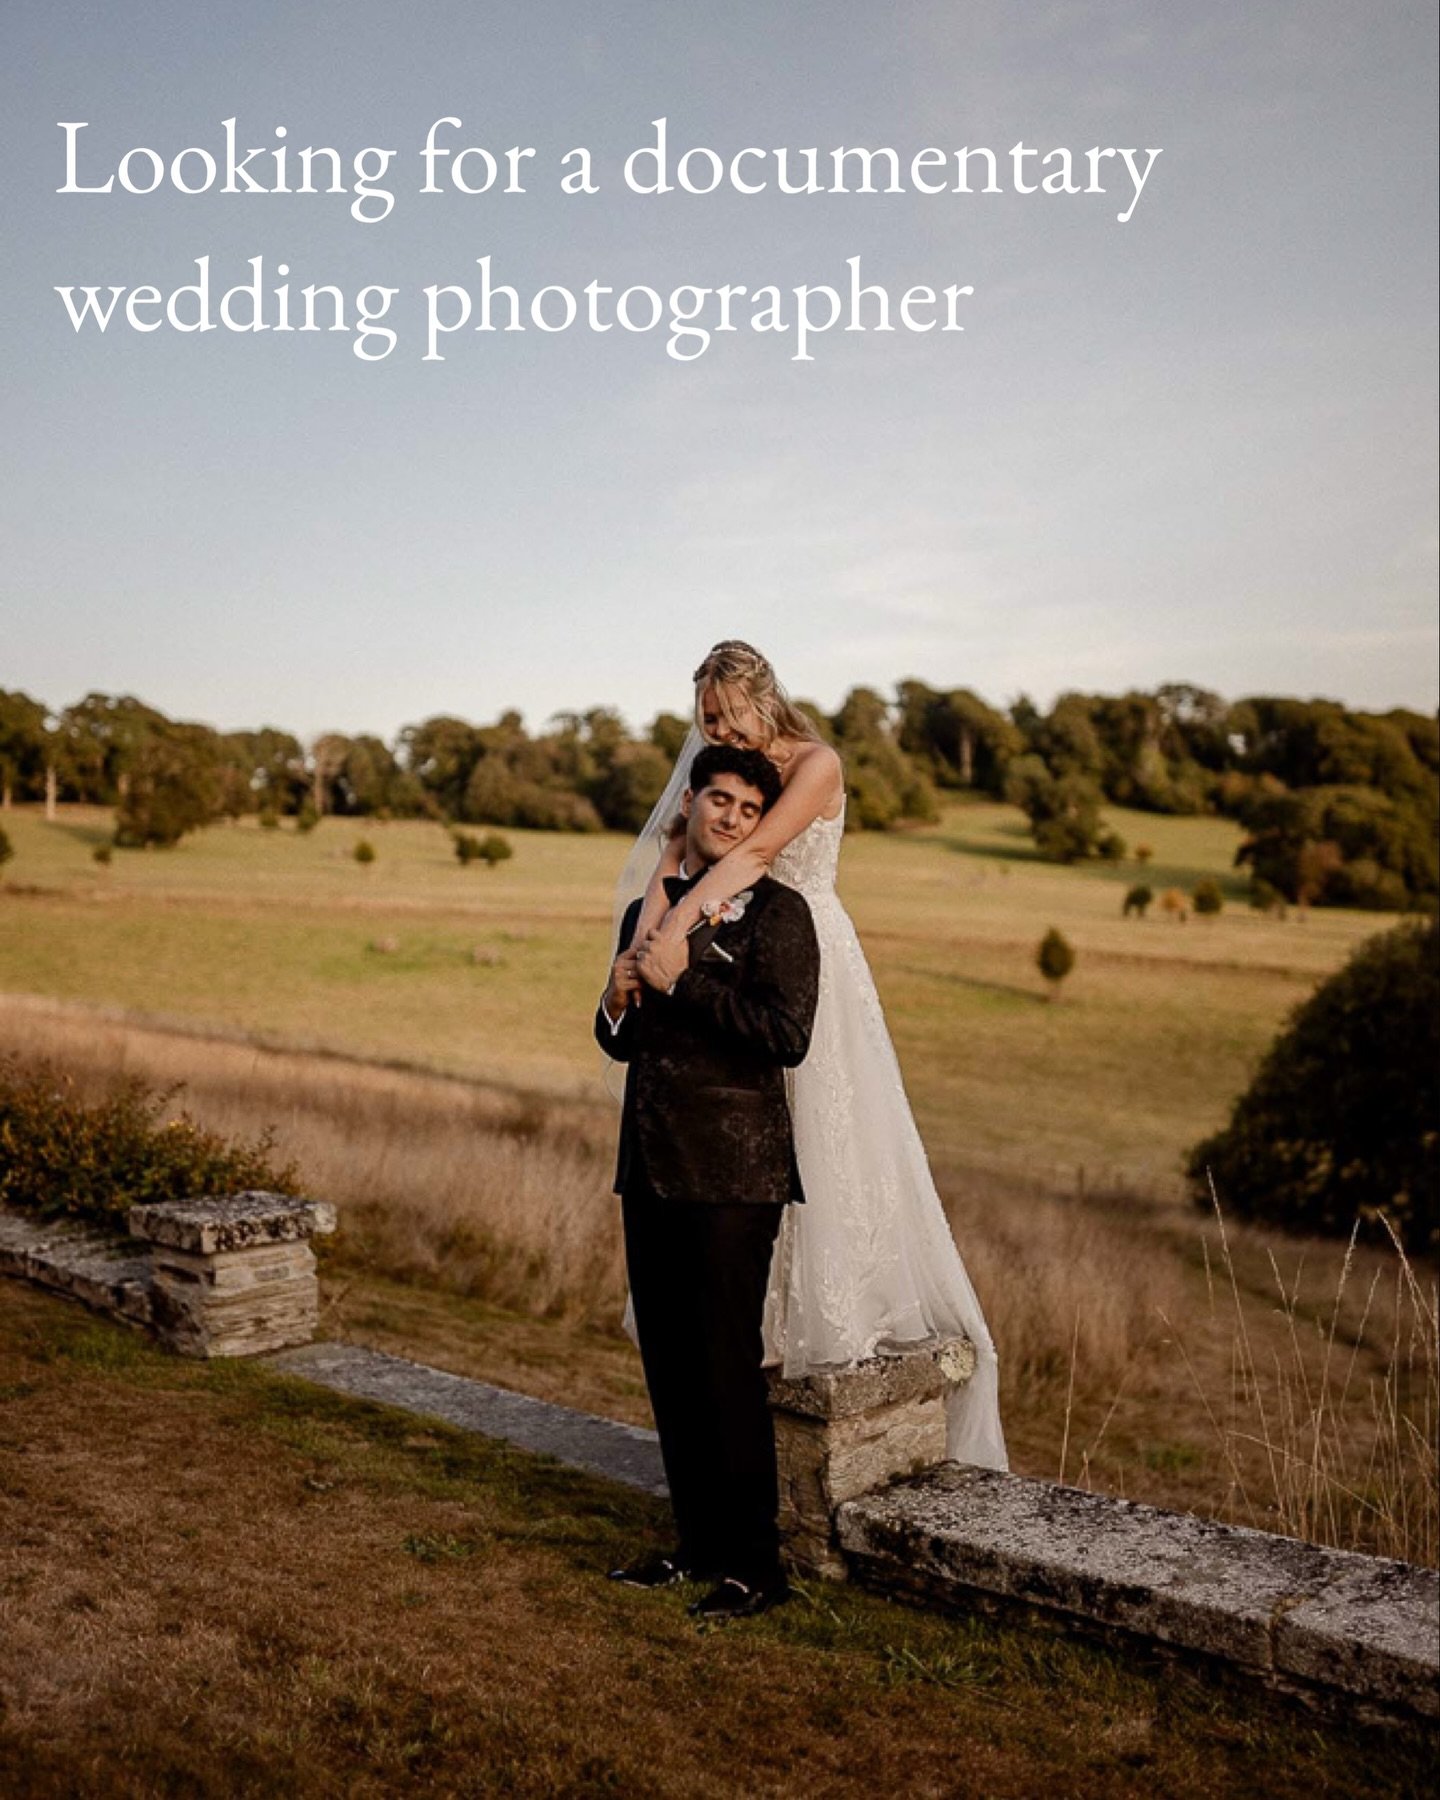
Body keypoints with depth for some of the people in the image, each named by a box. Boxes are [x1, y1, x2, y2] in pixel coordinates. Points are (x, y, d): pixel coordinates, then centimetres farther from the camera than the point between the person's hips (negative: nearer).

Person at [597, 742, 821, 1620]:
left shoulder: (778, 911, -6)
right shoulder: (647, 912, 14)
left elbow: (788, 1035, -19)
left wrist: (683, 983, -17)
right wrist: (618, 1004, -2)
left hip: (733, 1170, -7)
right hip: (651, 1165, 7)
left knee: (729, 1364, -1)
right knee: (669, 1360, 13)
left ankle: (754, 1564, 14)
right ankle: (700, 1540, 29)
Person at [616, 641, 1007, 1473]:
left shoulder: (815, 765, -9)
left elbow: (754, 851, -23)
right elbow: (673, 844, -7)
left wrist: (679, 925, -33)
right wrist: (653, 927, -25)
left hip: (809, 960, -6)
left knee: (824, 1142, -2)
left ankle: (838, 1312, 8)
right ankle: (755, 1316, 18)